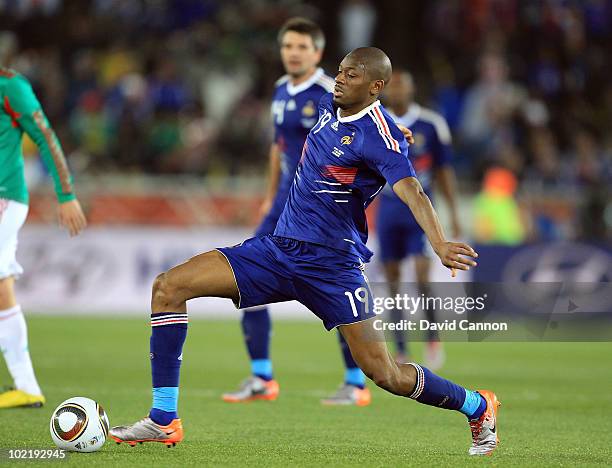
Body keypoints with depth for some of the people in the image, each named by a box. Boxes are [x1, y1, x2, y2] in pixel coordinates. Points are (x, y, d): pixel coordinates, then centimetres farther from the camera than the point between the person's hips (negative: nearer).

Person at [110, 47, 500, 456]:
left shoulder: (379, 136, -16)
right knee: (170, 286, -6)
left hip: (331, 265, -7)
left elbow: (411, 192, -31)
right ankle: (164, 420, -6)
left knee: (383, 373, -8)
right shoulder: (329, 107, 7)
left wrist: (440, 244, -45)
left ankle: (478, 407, 20)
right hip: (279, 249, 8)